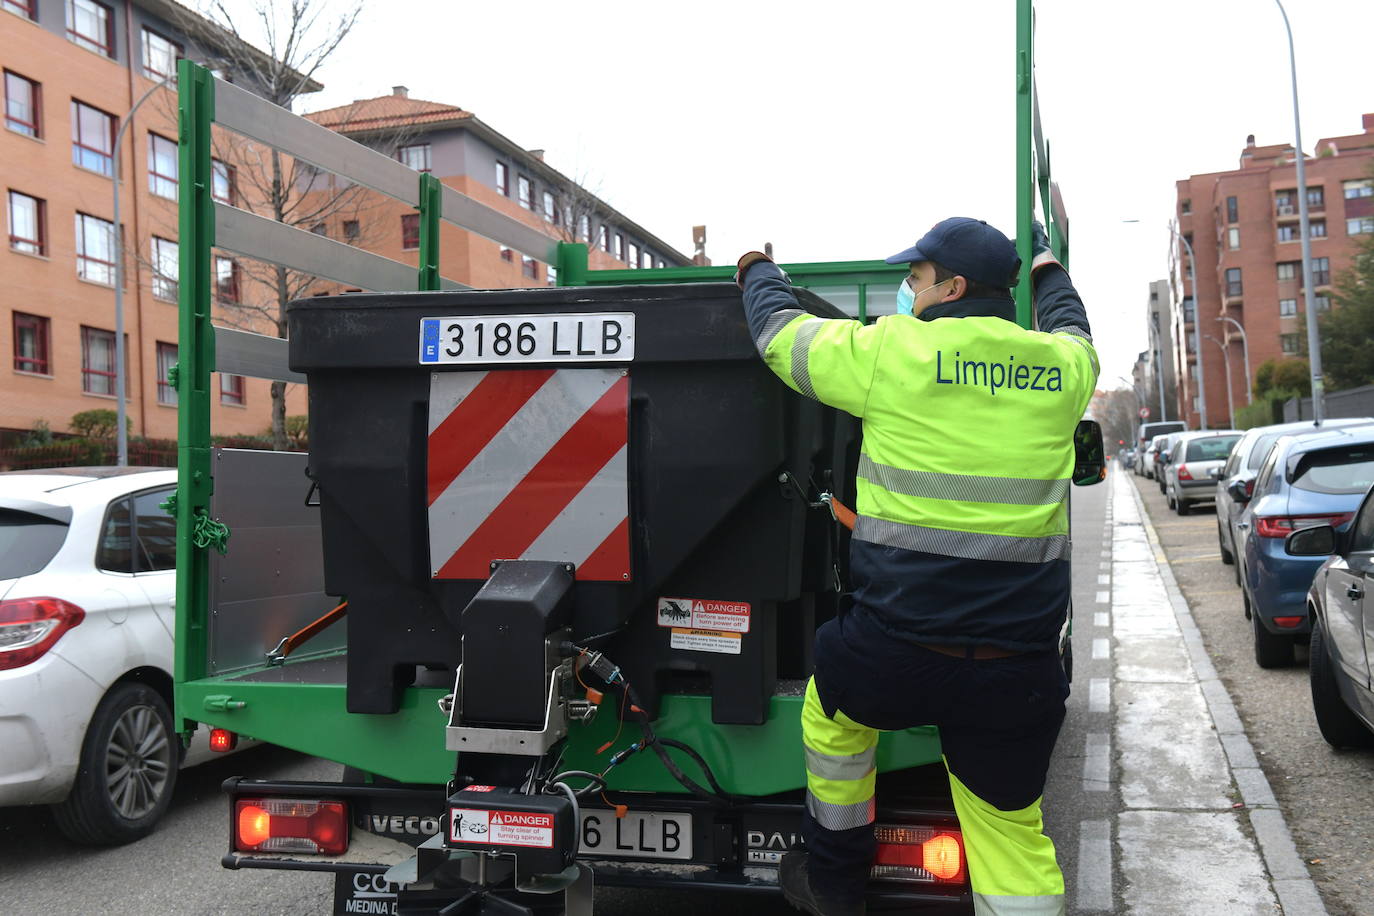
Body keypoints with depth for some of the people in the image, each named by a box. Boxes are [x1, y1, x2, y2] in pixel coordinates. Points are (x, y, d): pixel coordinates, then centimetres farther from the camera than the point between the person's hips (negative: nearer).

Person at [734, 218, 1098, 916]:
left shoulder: (893, 351, -6)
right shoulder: (1060, 366, 7)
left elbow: (780, 333, 10)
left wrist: (757, 270, 31)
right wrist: (1046, 267, 52)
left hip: (899, 651, -3)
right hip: (1019, 669, 4)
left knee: (835, 711, 28)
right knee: (1012, 830, 16)